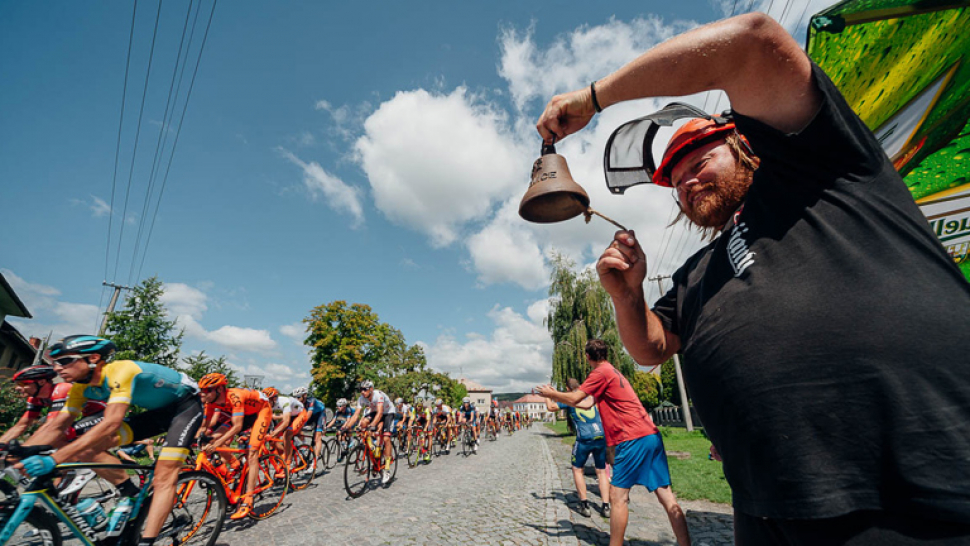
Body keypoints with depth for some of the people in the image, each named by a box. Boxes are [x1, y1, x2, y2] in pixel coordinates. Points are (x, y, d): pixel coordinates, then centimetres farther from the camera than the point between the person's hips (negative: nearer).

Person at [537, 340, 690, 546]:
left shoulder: (601, 372, -7)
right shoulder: (612, 371, 22)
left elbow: (574, 399, -10)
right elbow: (586, 404, 25)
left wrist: (550, 393, 8)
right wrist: (555, 396, 29)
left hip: (633, 438, -9)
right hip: (651, 436, 10)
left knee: (618, 496, 0)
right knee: (666, 497, 9)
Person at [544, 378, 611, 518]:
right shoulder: (590, 395, 13)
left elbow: (550, 407, -1)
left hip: (584, 438, -4)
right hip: (601, 436, 4)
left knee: (577, 469, 14)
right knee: (601, 471, 17)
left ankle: (585, 505, 10)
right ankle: (606, 506, 11)